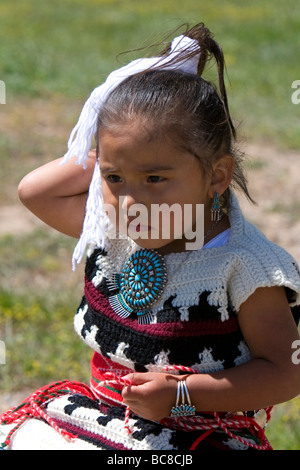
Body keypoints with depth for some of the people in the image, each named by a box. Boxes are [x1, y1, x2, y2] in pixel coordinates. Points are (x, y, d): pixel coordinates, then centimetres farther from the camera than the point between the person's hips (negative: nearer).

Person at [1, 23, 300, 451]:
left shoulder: (242, 268, -16)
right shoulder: (112, 237, 2)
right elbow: (35, 191, 15)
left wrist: (181, 394, -23)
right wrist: (109, 160, 4)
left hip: (196, 436, -9)